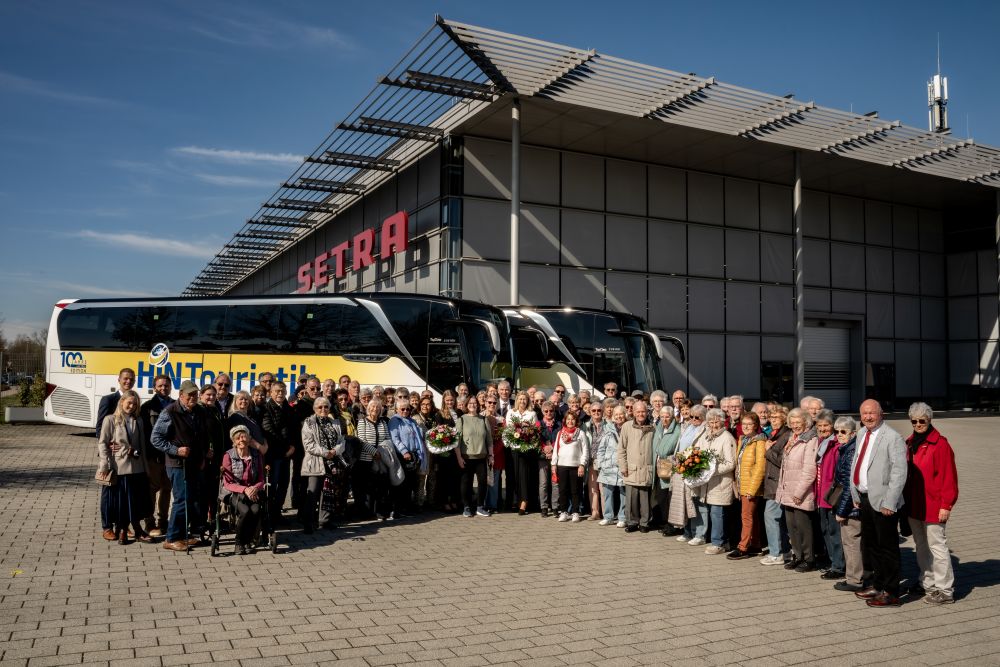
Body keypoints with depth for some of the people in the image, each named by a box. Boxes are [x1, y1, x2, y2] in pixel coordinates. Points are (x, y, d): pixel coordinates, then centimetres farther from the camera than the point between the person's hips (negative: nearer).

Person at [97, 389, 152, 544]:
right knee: (121, 501, 2)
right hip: (118, 468, -4)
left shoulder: (137, 422, 14)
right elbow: (102, 443, -5)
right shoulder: (110, 420, -1)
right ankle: (122, 530, 17)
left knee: (136, 501, 4)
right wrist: (105, 466, -11)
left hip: (136, 468, 4)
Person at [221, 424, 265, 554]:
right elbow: (227, 484, -6)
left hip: (253, 492, 3)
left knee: (256, 510, -29)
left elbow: (261, 480, 7)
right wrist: (244, 489, -20)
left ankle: (248, 540, -5)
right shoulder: (228, 456, -5)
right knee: (245, 511, -31)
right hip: (234, 493, -2)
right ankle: (239, 543, -8)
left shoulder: (257, 455, 4)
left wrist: (254, 488, -16)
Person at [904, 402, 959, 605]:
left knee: (937, 546, -2)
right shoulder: (910, 443, 10)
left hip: (932, 506, -7)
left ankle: (945, 591, 6)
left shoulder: (940, 443, -11)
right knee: (921, 546, 15)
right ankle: (927, 583, 27)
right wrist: (905, 499, 10)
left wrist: (946, 505, -14)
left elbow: (949, 477, -13)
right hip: (913, 505, 7)